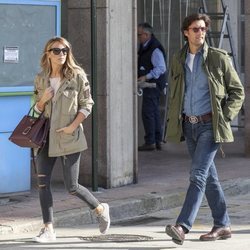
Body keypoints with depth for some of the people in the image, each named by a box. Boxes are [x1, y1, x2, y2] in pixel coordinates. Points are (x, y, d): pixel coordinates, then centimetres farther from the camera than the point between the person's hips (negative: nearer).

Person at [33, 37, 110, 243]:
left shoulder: (77, 75, -4)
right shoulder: (41, 79, 7)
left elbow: (87, 104, -2)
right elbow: (37, 109, 14)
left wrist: (73, 126, -12)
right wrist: (43, 100, -8)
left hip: (68, 137, -4)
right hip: (46, 136, 4)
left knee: (72, 187, -1)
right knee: (42, 183, -3)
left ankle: (101, 210, 25)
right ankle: (48, 229, 4)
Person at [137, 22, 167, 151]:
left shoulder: (155, 48, -18)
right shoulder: (144, 47, 13)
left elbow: (161, 68, -22)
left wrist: (146, 77, -25)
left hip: (153, 83, -10)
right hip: (150, 83, 10)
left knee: (148, 112, -9)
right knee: (155, 112, 13)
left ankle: (150, 142, -6)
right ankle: (158, 141, 19)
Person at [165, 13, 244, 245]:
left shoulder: (219, 58, -3)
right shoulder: (178, 61, 9)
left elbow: (237, 91, 2)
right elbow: (173, 94, 20)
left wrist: (225, 117, -8)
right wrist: (173, 121, 8)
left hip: (210, 124, -5)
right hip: (189, 125, 5)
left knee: (198, 174, -15)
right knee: (209, 176, 12)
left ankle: (182, 227, -23)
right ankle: (222, 225, 21)